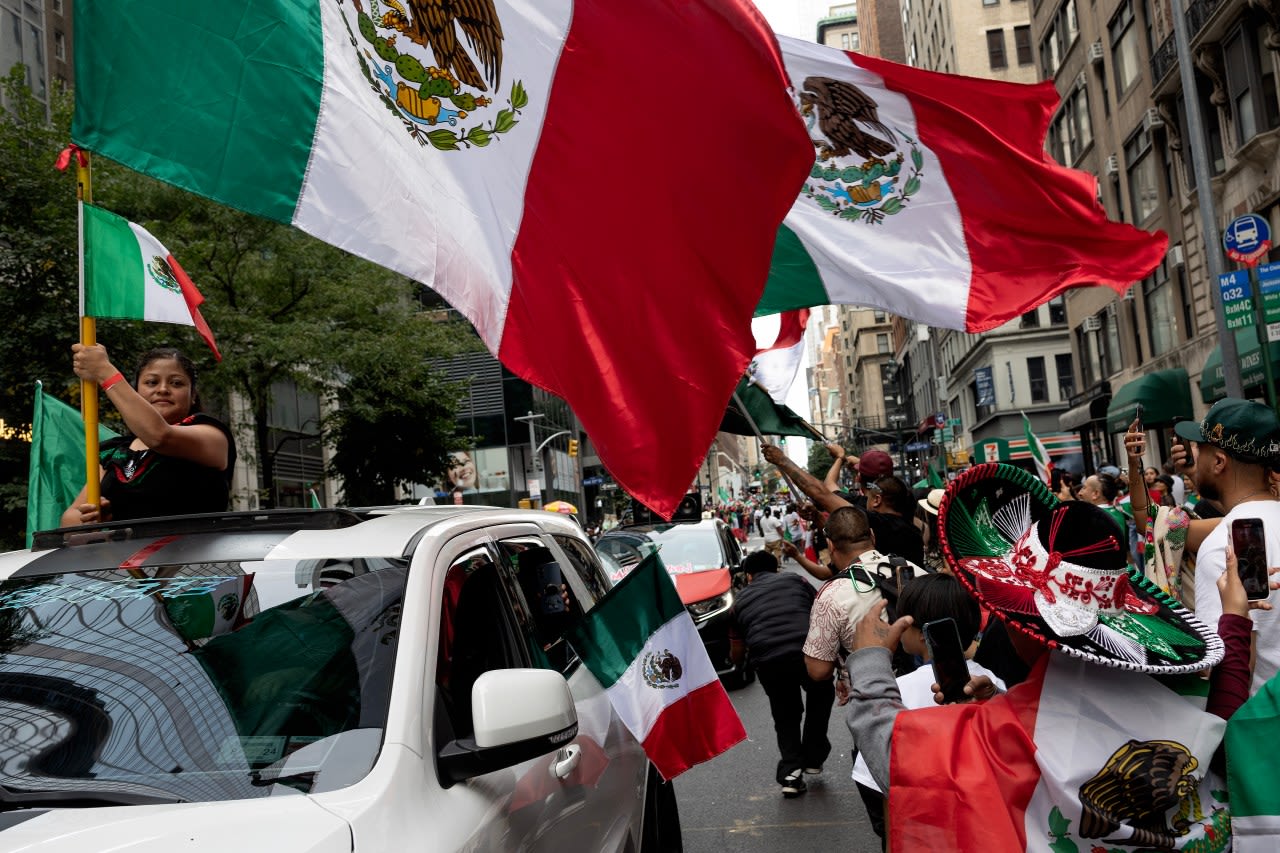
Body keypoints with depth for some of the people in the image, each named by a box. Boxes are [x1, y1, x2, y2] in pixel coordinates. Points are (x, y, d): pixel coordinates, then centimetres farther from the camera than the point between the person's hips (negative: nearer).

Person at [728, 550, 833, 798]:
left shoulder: (741, 600, 23)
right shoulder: (796, 580, 21)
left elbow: (737, 657, 28)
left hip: (768, 663, 1)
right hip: (808, 651, 0)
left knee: (785, 716, 24)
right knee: (821, 695, 30)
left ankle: (791, 773, 11)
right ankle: (813, 758, 31)